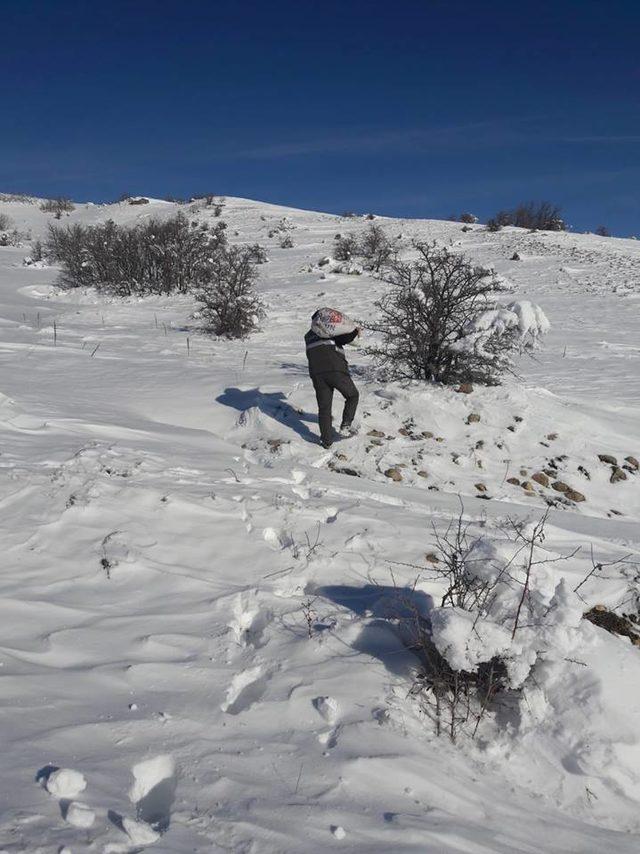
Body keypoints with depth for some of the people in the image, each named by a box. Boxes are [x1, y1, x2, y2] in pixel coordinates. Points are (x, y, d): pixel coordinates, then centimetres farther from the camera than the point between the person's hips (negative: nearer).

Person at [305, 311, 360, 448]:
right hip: (336, 370, -4)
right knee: (352, 396, 18)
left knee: (324, 407, 9)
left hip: (317, 374, 4)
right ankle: (346, 425, 6)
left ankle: (326, 440, 8)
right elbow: (344, 339, -13)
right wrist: (355, 332, 4)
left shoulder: (308, 336, 21)